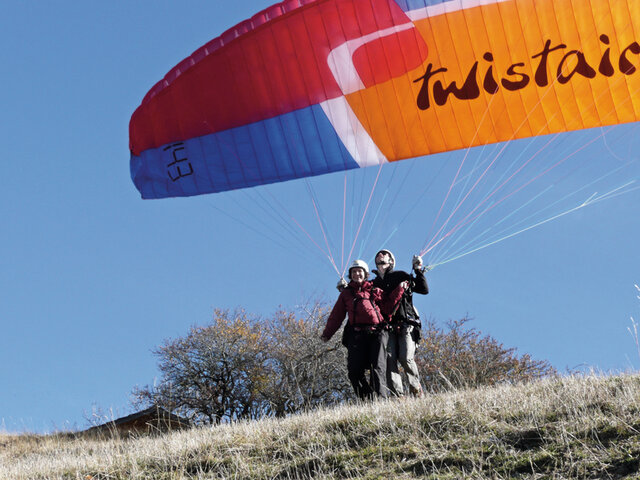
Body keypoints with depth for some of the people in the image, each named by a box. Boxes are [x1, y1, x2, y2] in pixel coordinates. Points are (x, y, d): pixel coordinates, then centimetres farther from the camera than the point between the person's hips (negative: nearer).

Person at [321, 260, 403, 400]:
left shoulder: (374, 290, 20)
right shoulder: (346, 293, 23)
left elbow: (386, 308, 12)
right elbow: (336, 315, 19)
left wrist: (399, 291, 7)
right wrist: (327, 334, 13)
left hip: (377, 332, -1)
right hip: (357, 334, 1)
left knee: (378, 367, -13)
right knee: (355, 370, -12)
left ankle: (381, 398, -19)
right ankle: (366, 398, -6)